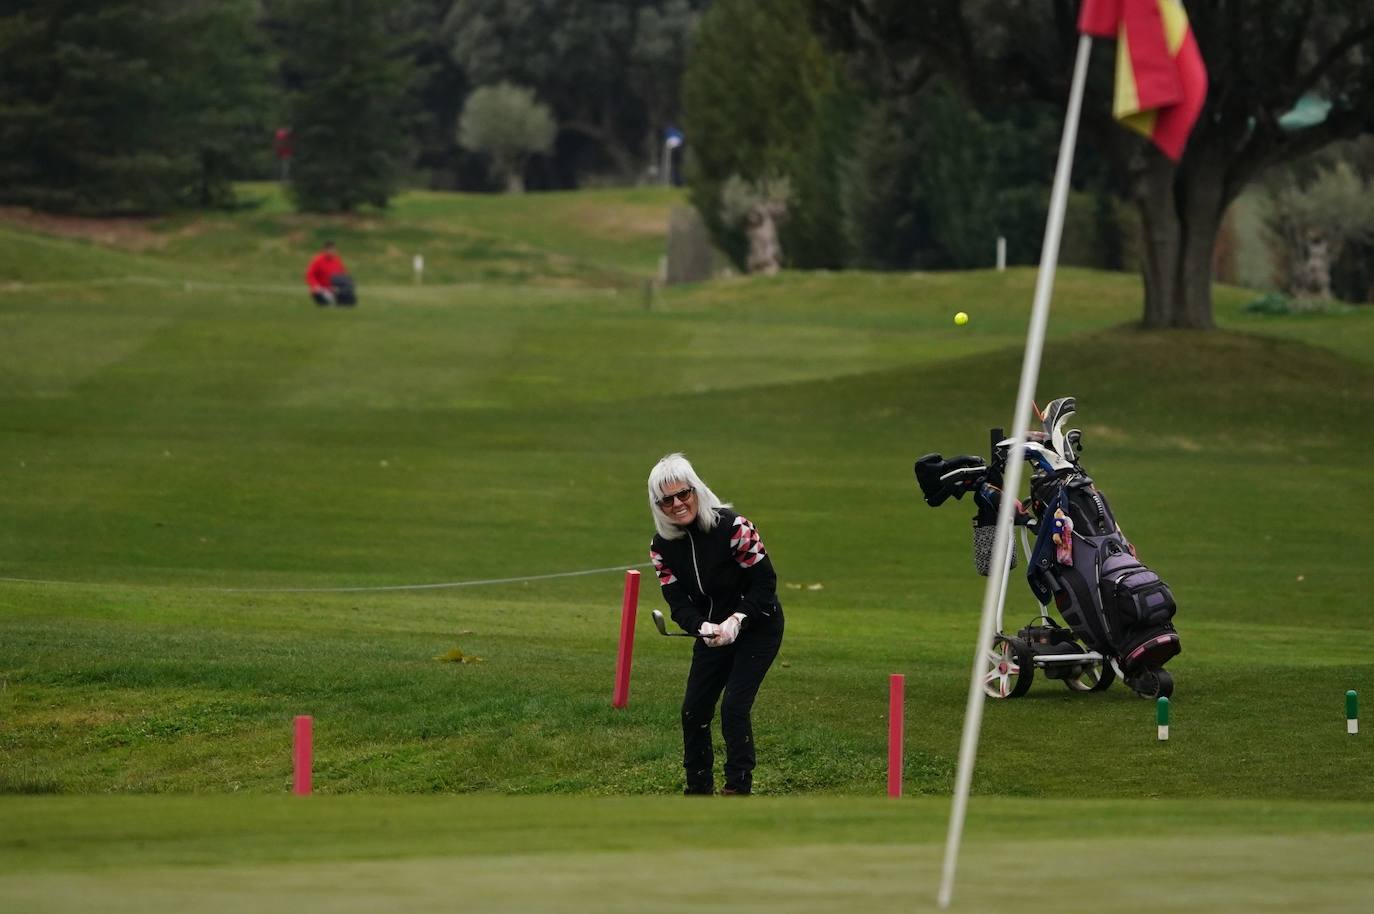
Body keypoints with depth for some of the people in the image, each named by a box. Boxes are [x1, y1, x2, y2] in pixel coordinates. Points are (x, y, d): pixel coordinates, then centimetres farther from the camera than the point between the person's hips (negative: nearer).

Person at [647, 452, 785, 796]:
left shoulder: (734, 528, -23)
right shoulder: (662, 547, -7)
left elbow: (765, 582, -17)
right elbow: (678, 603, -7)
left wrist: (737, 620, -27)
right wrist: (702, 628, -27)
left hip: (756, 627, -5)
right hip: (712, 632, 5)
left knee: (734, 707, -15)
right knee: (694, 710, 4)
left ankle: (738, 787, -5)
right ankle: (699, 787, 21)